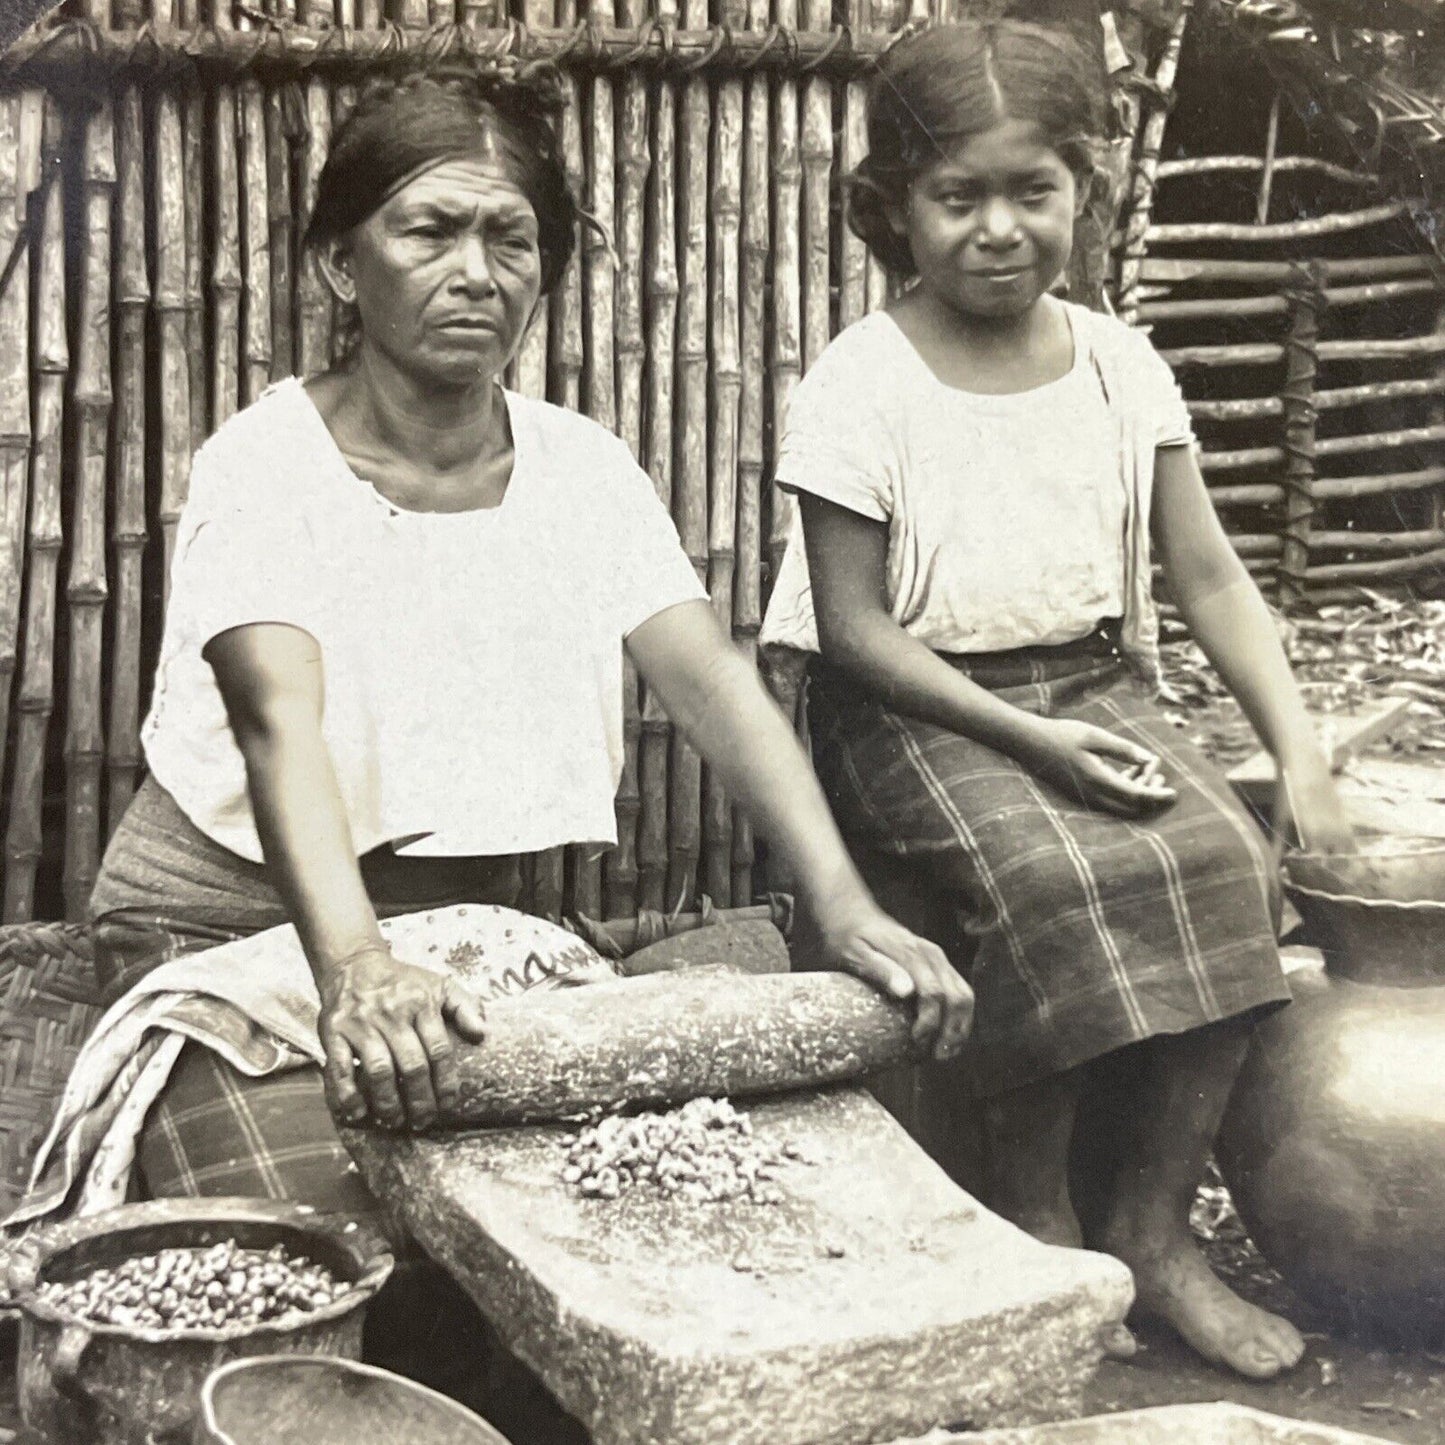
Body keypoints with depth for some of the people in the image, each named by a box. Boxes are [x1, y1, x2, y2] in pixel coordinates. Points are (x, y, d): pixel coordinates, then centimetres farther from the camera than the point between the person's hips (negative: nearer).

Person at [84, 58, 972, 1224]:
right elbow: (279, 721, -31)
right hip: (236, 917, -4)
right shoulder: (266, 462, -15)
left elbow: (712, 682, -13)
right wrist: (355, 967, -48)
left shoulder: (582, 467, -2)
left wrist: (842, 907, -27)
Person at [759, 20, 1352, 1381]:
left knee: (1225, 859, -22)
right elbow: (854, 629, -10)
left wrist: (1298, 746, -5)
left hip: (1096, 686, 4)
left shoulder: (1120, 365, 6)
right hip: (916, 709, -4)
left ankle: (1154, 1225, -7)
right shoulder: (859, 386, -8)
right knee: (1052, 875, -31)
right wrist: (1025, 737, -19)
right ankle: (1032, 1217, -8)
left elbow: (1206, 575, 7)